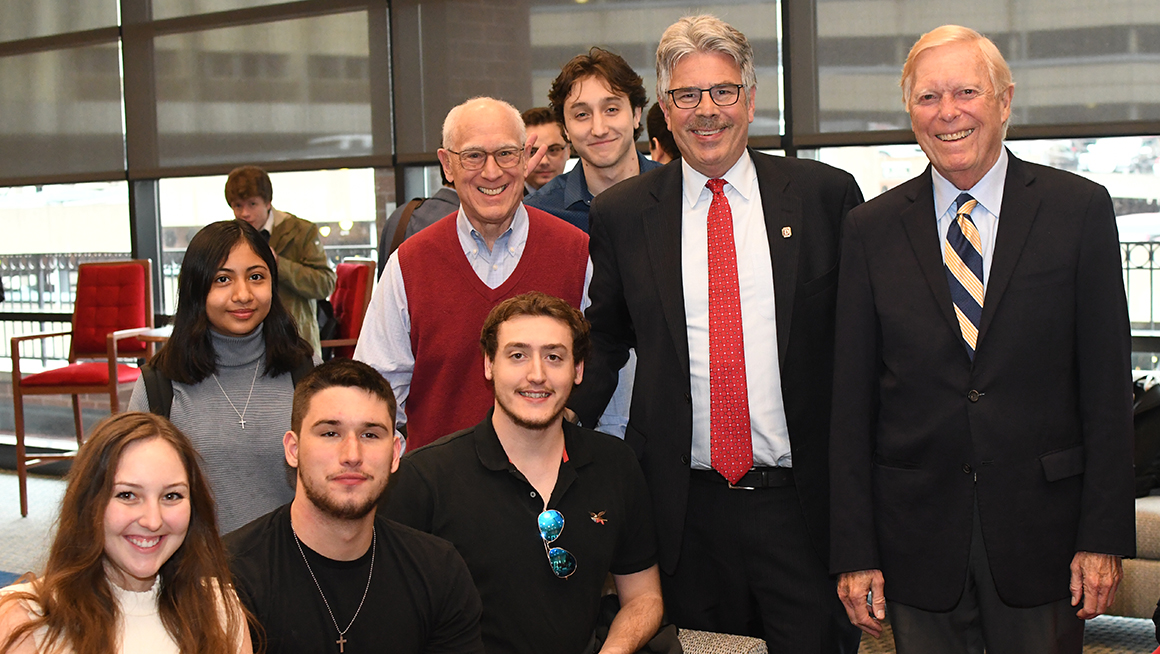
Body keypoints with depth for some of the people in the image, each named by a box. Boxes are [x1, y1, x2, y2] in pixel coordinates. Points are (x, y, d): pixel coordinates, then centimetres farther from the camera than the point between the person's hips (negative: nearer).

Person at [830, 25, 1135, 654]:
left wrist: (1104, 537, -6)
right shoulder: (869, 230, 2)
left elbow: (1107, 384, -1)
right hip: (916, 531, 1)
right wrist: (853, 552, -3)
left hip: (1041, 529, -1)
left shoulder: (1080, 210, -1)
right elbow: (850, 400, 1)